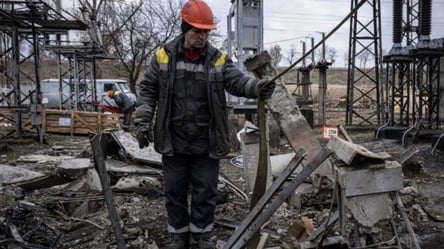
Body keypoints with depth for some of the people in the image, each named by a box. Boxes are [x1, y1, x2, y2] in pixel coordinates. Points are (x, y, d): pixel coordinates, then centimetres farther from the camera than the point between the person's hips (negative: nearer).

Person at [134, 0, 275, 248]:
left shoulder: (219, 59, -1)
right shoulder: (163, 56, -1)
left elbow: (237, 81, -14)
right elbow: (148, 91, 3)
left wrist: (257, 86, -35)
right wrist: (143, 122, -6)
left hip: (206, 142, 0)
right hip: (173, 141, 1)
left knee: (205, 191, 12)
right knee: (175, 190, 14)